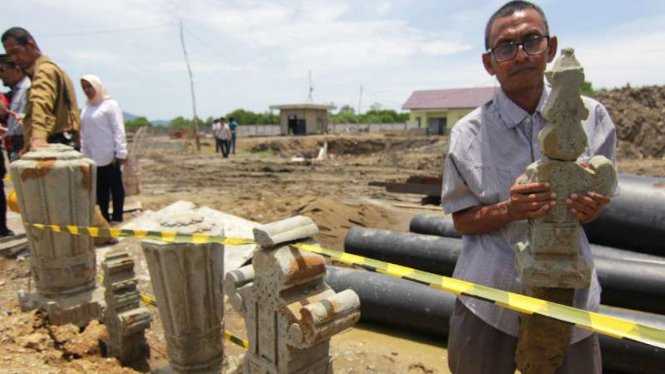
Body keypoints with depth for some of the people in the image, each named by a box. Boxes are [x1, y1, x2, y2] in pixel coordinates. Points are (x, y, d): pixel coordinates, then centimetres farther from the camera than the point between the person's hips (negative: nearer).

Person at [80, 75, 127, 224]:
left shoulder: (110, 105, -6)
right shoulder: (86, 108, 15)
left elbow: (119, 130, -12)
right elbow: (84, 132, 18)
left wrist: (120, 153, -18)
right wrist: (83, 152, 13)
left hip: (110, 156, -7)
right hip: (92, 157, 7)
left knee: (115, 187, 1)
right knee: (100, 188, 12)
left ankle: (117, 218, 6)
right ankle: (105, 218, 20)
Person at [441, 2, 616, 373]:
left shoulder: (591, 117, -3)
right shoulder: (468, 135, -10)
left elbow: (601, 192, 10)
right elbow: (463, 220, -3)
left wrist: (591, 206, -15)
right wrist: (508, 210, -23)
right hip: (489, 297, -1)